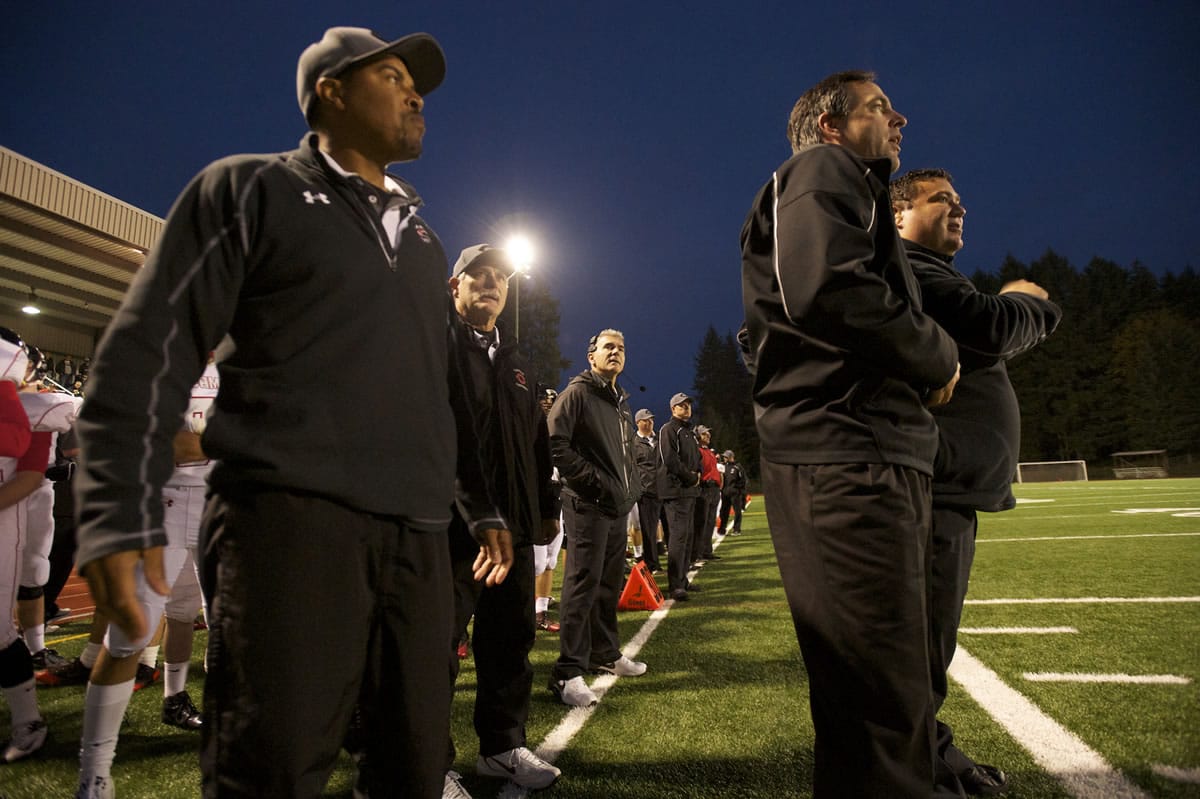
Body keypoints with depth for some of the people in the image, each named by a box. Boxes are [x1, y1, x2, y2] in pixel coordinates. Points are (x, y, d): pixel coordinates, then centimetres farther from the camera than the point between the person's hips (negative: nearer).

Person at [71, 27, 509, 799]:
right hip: (291, 516, -5)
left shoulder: (420, 234, 23)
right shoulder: (250, 189, 7)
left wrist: (482, 504, 22)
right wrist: (121, 514, -11)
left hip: (417, 532, 6)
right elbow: (151, 346, -2)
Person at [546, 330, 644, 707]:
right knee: (583, 584, -10)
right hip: (587, 505, -9)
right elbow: (556, 444, -17)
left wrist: (633, 484, 14)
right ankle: (568, 672, -5)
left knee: (610, 584, 15)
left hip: (618, 507, 9)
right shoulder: (577, 393, -6)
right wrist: (594, 480, -17)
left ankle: (606, 654, 29)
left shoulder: (621, 402, 21)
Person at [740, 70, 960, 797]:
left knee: (867, 696, 18)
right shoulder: (822, 172, 1)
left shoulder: (849, 190, 30)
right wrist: (939, 357, -6)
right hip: (847, 457, -10)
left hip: (874, 456, 10)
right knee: (886, 701, -9)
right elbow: (827, 289, -20)